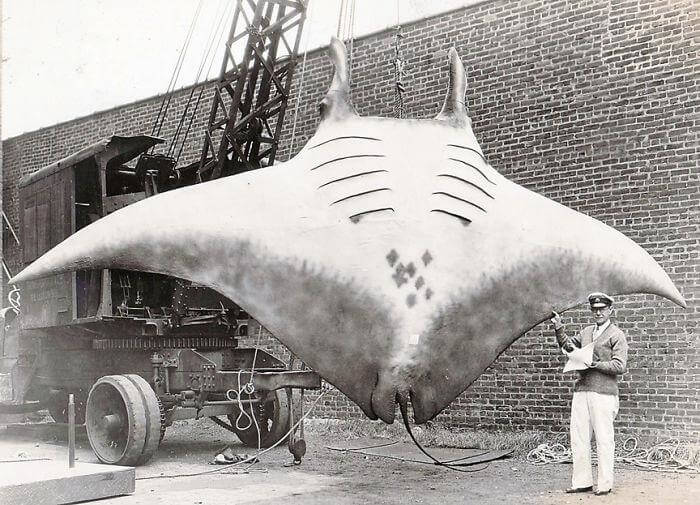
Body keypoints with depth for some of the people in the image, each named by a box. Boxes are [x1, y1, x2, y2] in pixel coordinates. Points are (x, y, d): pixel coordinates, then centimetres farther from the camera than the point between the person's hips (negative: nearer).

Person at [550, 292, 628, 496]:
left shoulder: (616, 335, 0)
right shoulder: (586, 332, 18)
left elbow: (620, 366, -8)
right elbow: (568, 346, 32)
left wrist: (595, 364, -14)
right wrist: (559, 328, 17)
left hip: (603, 393, -6)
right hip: (581, 391, 6)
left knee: (604, 440, -2)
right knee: (578, 439, 6)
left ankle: (605, 484, 6)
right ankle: (582, 482, 13)